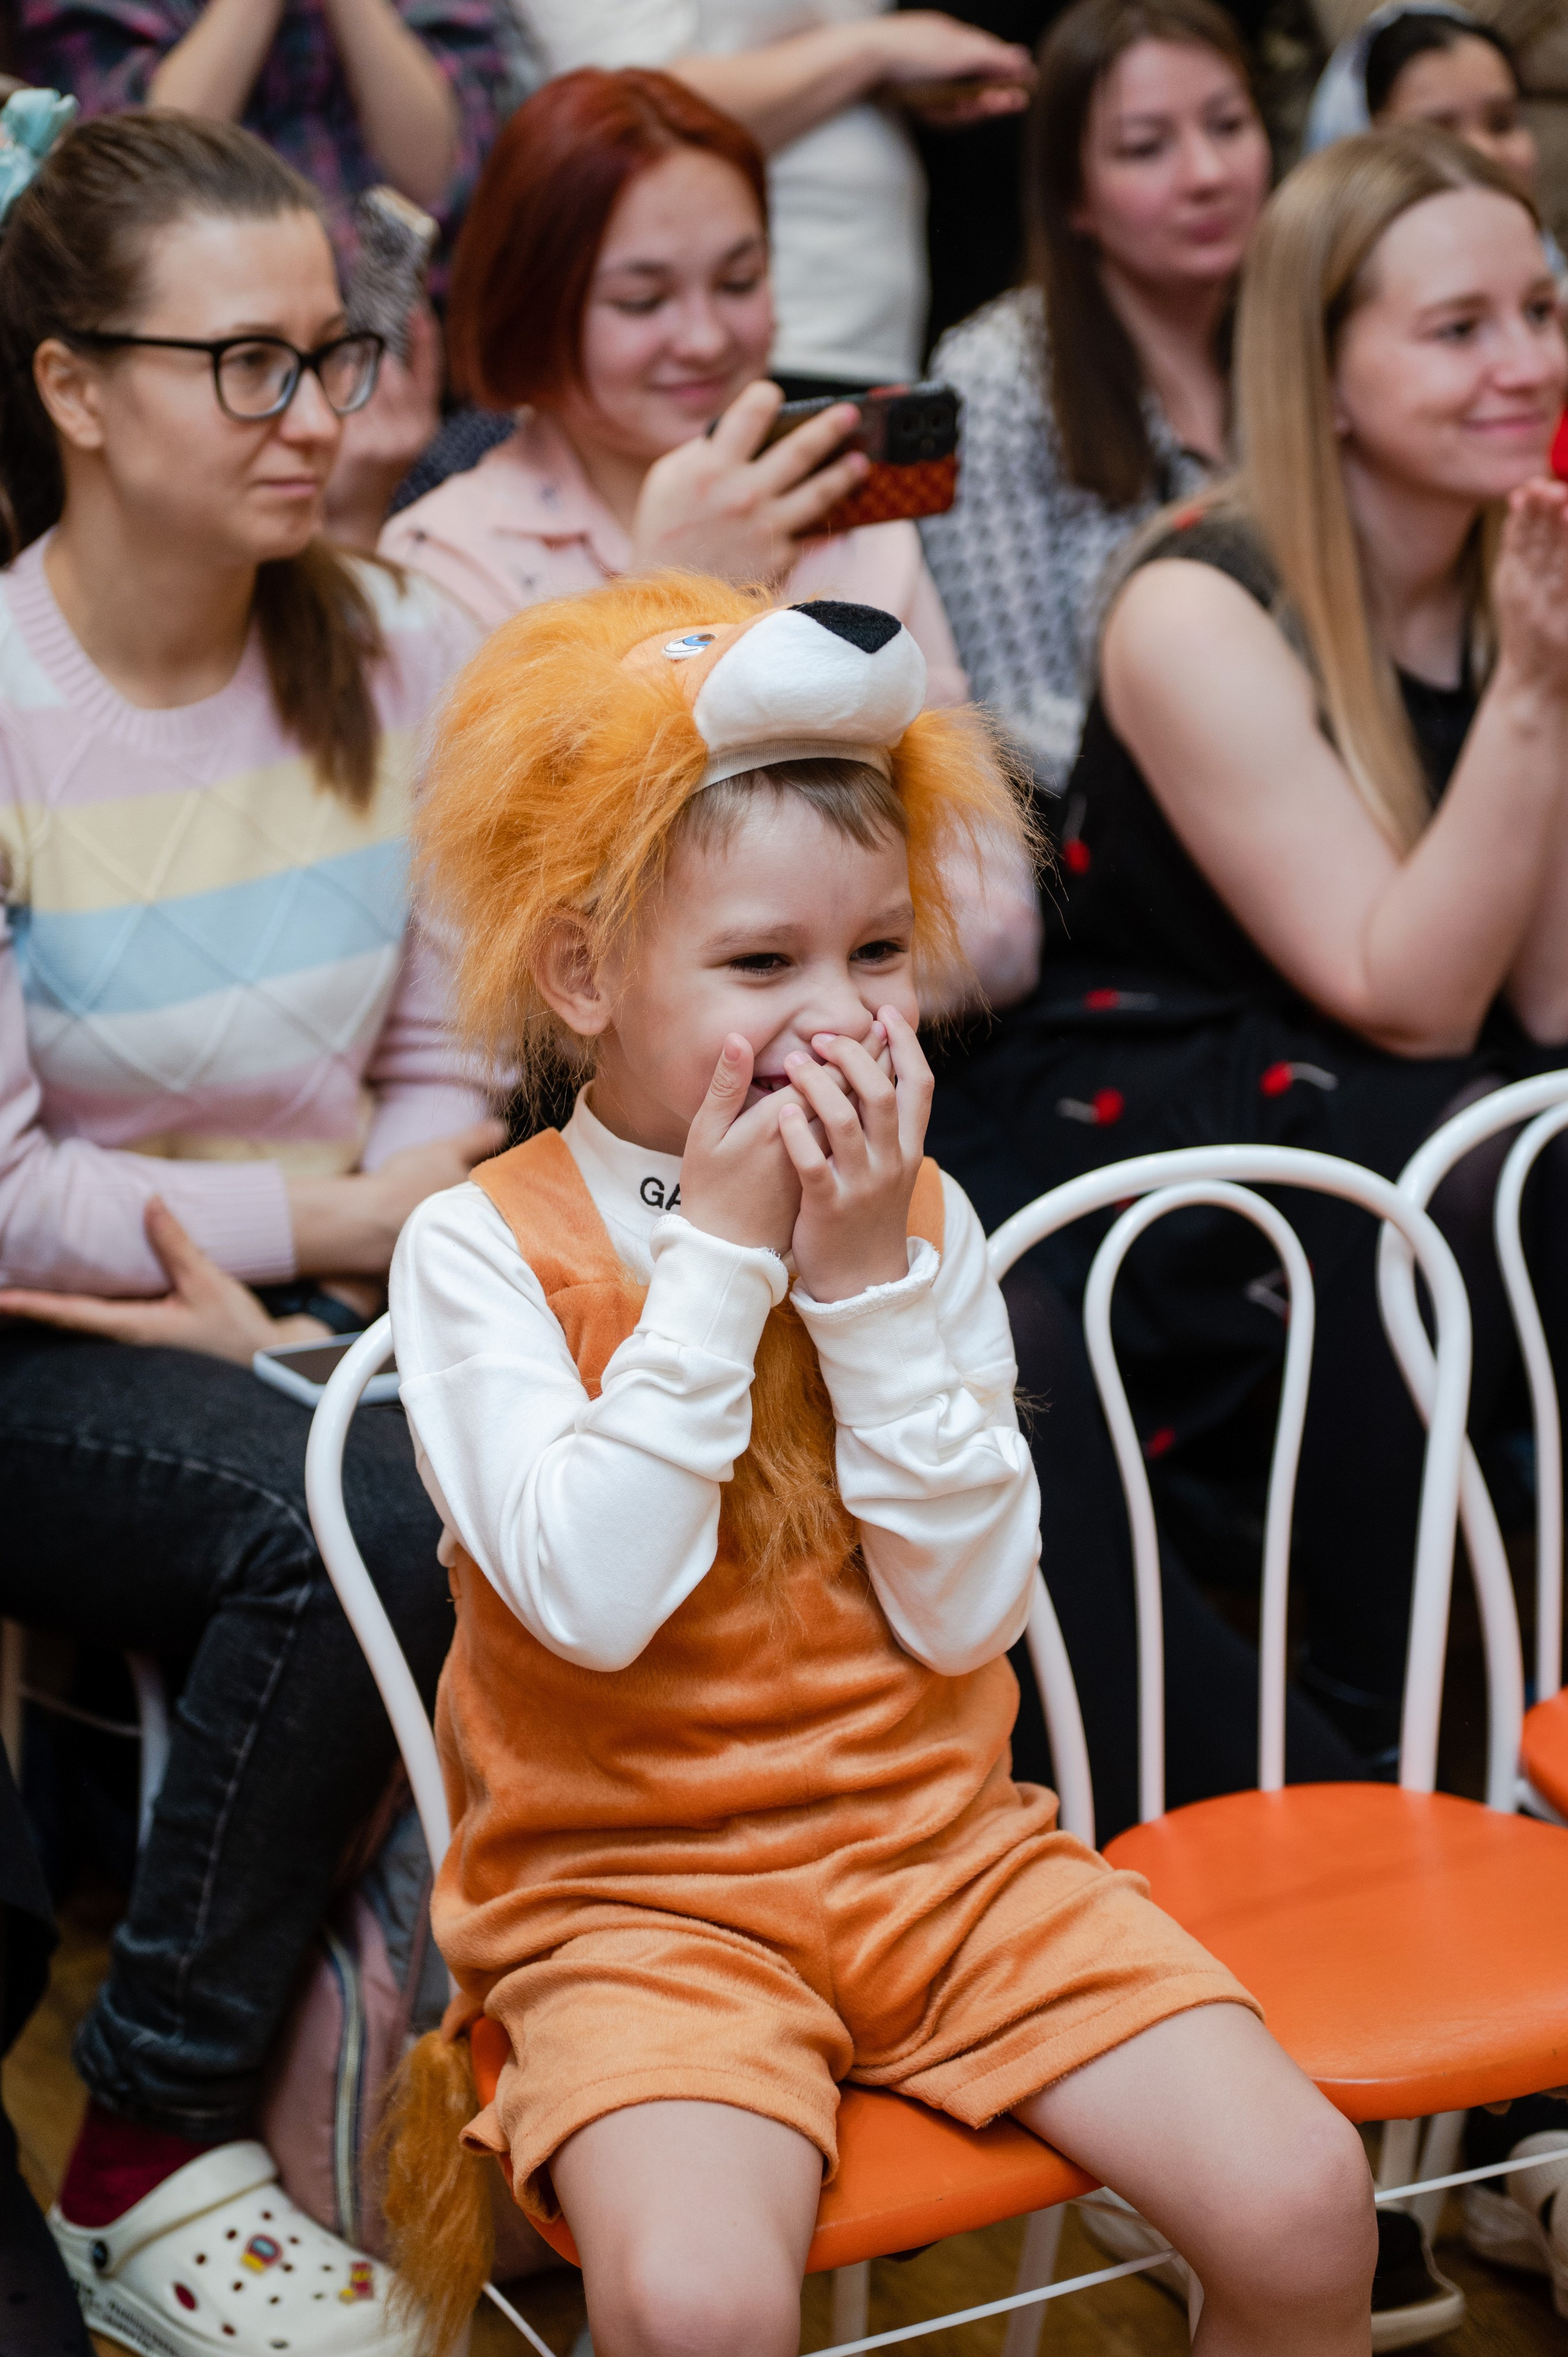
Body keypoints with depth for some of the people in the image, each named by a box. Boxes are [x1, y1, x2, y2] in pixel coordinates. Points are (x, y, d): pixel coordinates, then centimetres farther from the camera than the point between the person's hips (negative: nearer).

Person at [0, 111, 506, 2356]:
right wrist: (332, 1206, -12)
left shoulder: (402, 659, 3)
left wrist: (292, 1278, -11)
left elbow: (443, 1077, 7)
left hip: (318, 1312, 5)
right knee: (370, 1518, -33)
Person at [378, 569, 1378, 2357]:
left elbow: (968, 1609, -5)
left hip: (943, 1847, 4)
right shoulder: (479, 1248, -7)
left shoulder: (922, 1219, 3)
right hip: (638, 1892, -3)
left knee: (1303, 2203, -11)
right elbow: (590, 1600, -21)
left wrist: (867, 1274, -13)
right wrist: (720, 1252, -18)